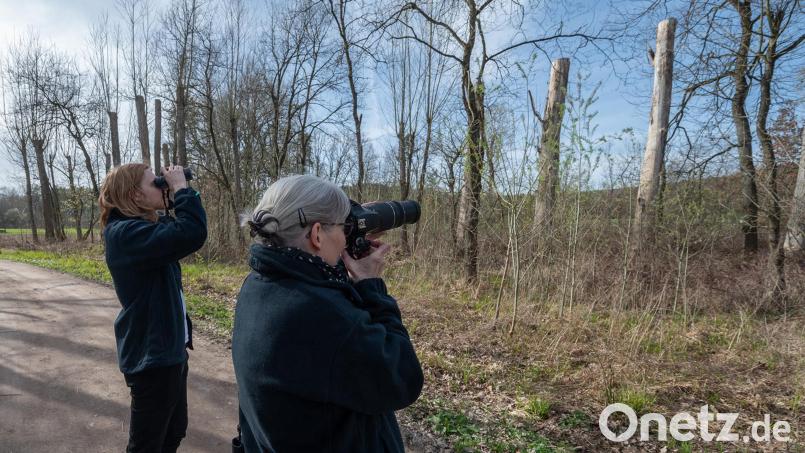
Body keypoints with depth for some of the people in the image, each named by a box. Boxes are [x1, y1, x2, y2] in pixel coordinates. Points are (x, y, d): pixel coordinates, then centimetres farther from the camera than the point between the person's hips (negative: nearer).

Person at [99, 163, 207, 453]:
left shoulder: (139, 228, 9)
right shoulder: (126, 233, -24)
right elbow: (192, 233, -37)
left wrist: (176, 195, 4)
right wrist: (181, 187, -23)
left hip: (168, 350, 10)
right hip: (152, 357, -10)